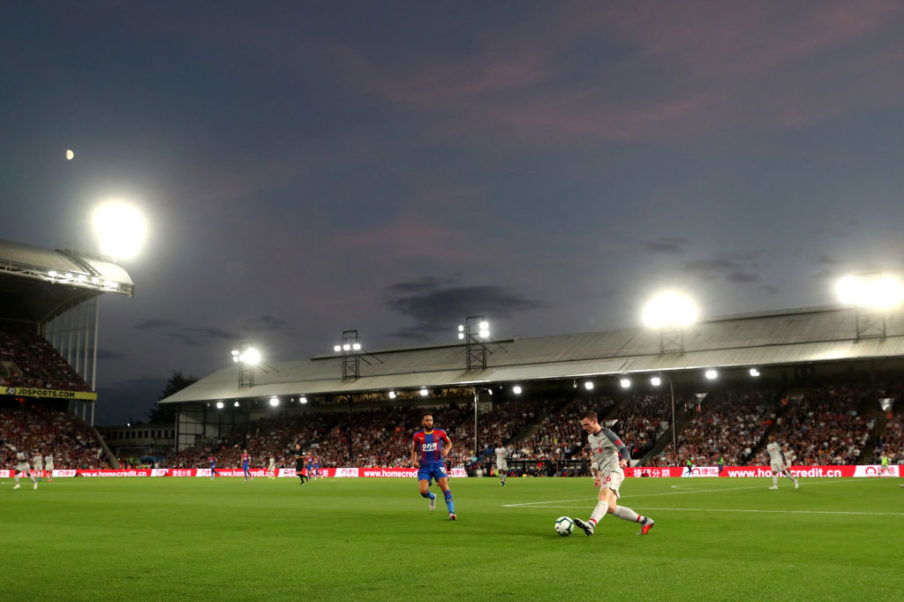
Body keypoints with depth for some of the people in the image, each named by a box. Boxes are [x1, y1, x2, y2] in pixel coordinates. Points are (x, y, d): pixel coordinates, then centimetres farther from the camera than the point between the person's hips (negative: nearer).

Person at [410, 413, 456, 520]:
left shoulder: (440, 433, 3)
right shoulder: (418, 435, 5)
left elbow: (449, 443, 18)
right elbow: (413, 450, 18)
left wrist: (447, 450, -3)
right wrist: (414, 461, 0)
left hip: (438, 464, -1)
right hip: (424, 467, 1)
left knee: (444, 486, -18)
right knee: (423, 491, -12)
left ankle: (451, 512, -14)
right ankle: (432, 497, 25)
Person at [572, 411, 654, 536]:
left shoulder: (607, 434, -7)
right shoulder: (590, 437, 18)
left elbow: (624, 450, -13)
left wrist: (624, 460, -34)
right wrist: (596, 475, 25)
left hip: (614, 471, -9)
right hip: (604, 474, 9)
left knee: (604, 496, -30)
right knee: (610, 508, 2)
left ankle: (591, 524, -55)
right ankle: (644, 521, 13)